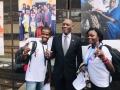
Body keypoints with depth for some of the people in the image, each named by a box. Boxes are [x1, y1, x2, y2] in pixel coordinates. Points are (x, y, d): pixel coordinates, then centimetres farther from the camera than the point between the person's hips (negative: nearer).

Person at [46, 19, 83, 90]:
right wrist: (49, 54, -17)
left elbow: (79, 57, 2)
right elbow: (54, 54, 5)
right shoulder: (56, 38, 1)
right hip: (58, 72, 1)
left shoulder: (77, 40, -3)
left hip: (71, 72, -1)